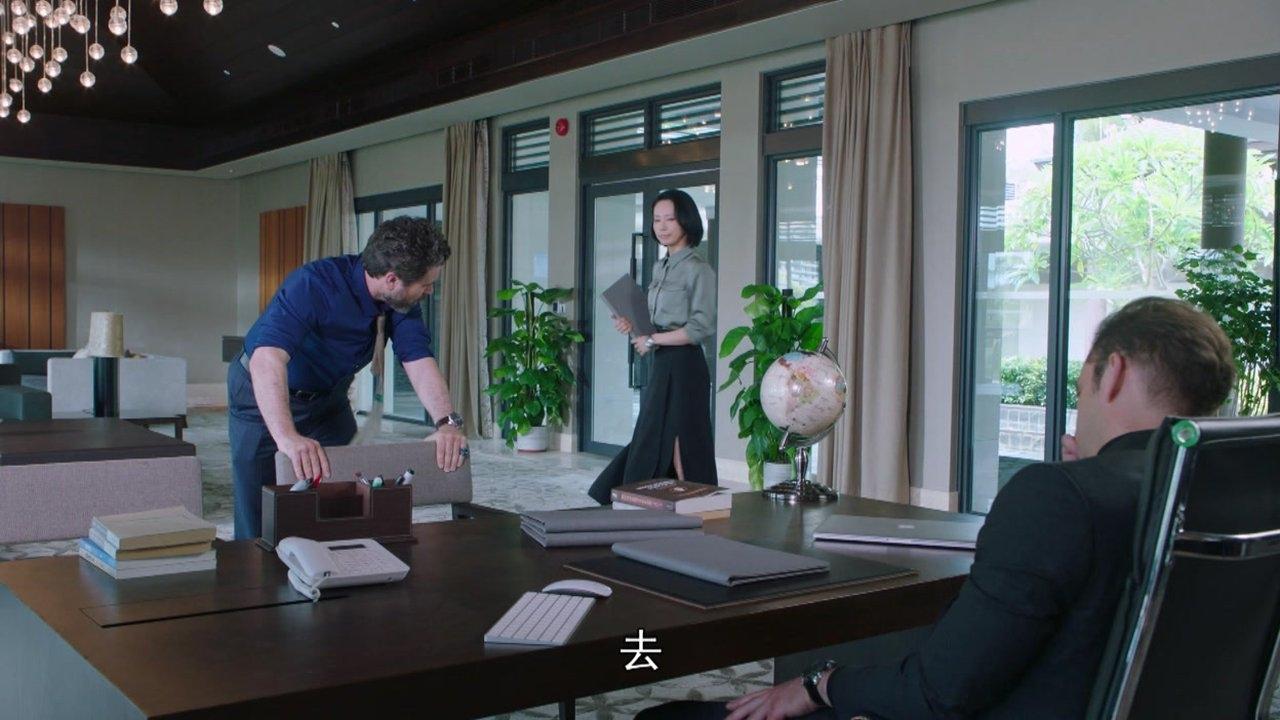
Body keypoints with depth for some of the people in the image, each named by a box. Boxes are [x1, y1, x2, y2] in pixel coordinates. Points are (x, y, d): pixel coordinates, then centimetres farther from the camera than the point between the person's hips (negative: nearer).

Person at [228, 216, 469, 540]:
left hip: (328, 399, 6)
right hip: (263, 399, -5)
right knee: (261, 525, -2)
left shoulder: (402, 304, -16)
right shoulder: (312, 285, -35)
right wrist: (287, 437, -61)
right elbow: (267, 359, -47)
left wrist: (447, 423, -40)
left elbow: (419, 361, -22)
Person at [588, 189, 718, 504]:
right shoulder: (661, 268, 15)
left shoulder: (698, 270, -10)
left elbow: (701, 328, -18)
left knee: (680, 452, -4)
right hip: (661, 365, 9)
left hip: (684, 367, -9)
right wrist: (634, 327, 1)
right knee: (651, 445, 11)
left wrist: (652, 340, -13)